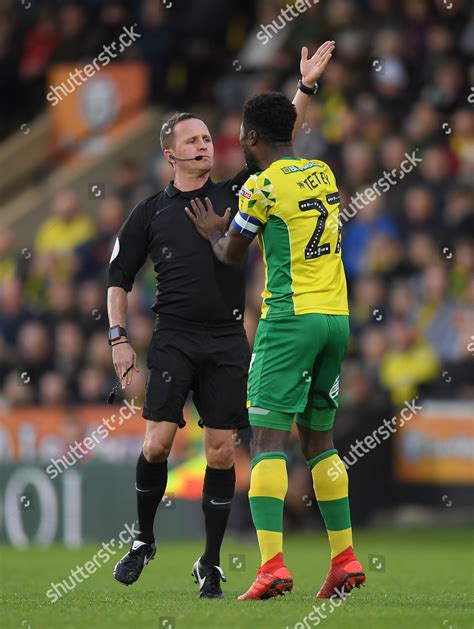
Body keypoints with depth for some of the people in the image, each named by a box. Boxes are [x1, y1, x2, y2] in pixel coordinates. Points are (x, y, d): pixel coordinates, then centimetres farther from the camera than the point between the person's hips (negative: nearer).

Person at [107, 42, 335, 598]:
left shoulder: (234, 194, 11)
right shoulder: (151, 212, 8)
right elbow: (119, 277, 12)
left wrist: (306, 88, -2)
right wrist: (118, 338, 2)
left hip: (227, 342, 1)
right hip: (174, 338, -1)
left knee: (221, 453, 0)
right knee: (157, 443, -11)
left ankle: (210, 563, 9)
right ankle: (143, 541, 10)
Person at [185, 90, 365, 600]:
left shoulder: (263, 186, -8)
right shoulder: (323, 174, 12)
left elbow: (231, 256, 3)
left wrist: (212, 232, 25)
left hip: (290, 317, -7)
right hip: (337, 316, 7)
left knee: (268, 438, -8)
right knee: (319, 438, 16)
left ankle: (272, 564, -19)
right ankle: (344, 557, 15)